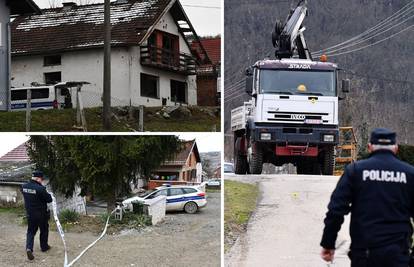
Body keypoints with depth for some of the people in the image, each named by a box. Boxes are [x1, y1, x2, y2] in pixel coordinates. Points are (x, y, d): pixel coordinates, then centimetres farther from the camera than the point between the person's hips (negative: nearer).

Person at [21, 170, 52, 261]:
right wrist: (47, 194, 2)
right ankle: (44, 246, 32)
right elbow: (49, 199, -18)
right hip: (41, 214, -5)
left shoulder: (24, 186, -4)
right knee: (44, 230, 17)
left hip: (30, 214, 5)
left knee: (31, 231, 13)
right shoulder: (40, 188, -25)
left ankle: (29, 248, -6)